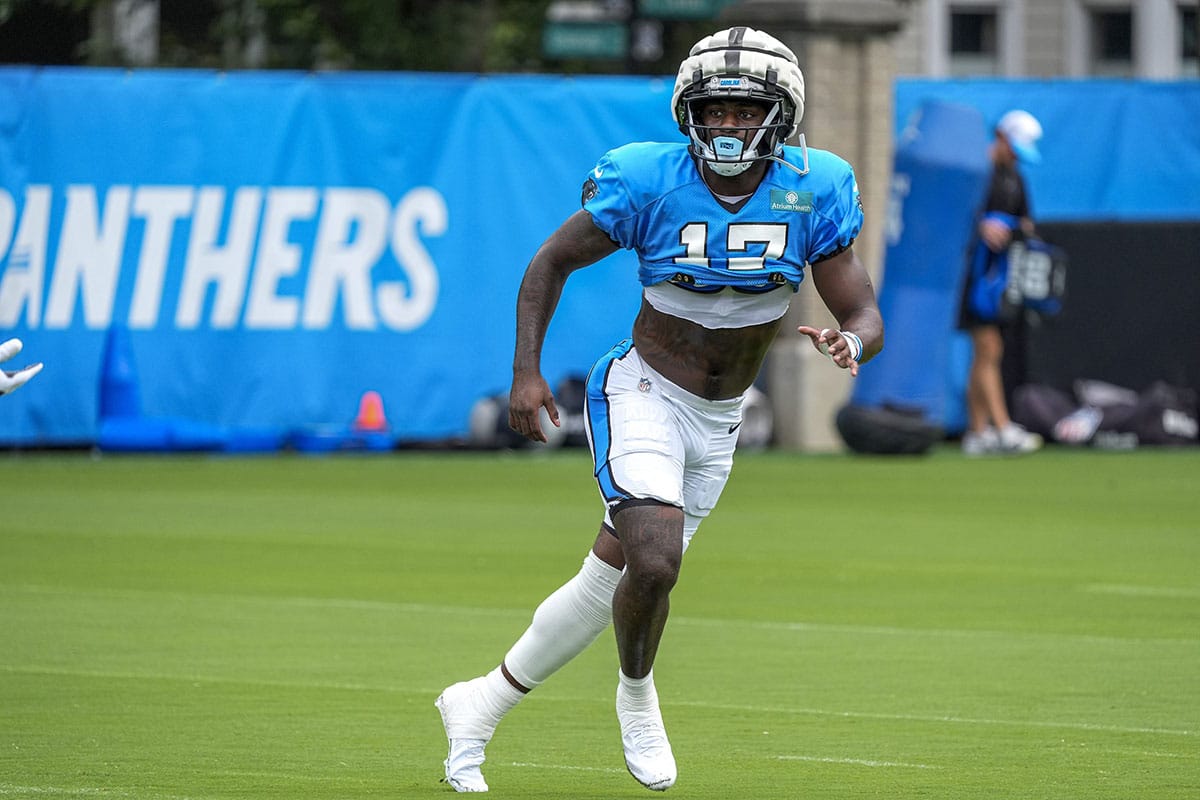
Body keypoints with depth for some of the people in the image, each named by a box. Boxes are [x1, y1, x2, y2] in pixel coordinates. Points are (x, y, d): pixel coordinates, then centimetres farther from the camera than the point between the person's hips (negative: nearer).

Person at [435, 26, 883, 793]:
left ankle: (482, 705, 28)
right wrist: (526, 371, -11)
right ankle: (637, 695, 5)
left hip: (719, 422, 4)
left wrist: (850, 342, -34)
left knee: (611, 584, 10)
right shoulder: (649, 181, -15)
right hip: (643, 395, -4)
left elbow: (866, 318, -10)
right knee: (653, 562, -25)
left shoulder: (812, 192, -11)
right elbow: (551, 264, -2)